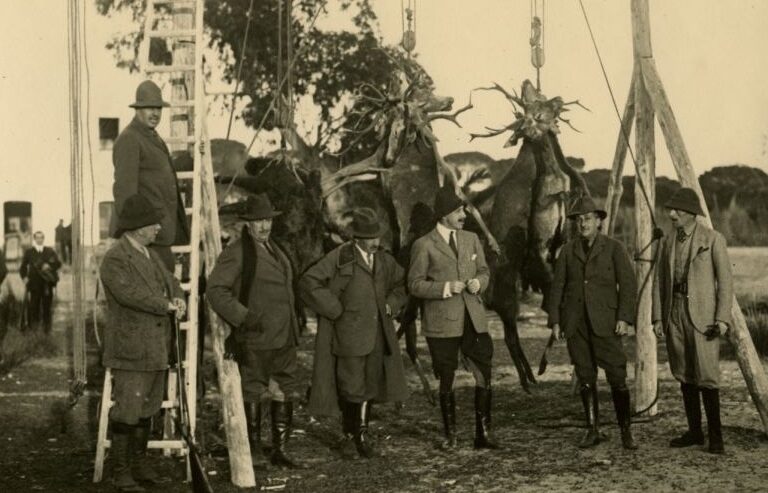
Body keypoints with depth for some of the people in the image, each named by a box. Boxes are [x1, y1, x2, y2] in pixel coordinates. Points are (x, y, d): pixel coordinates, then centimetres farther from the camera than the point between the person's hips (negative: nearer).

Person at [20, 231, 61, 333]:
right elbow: (23, 266, 8)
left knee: (47, 305, 4)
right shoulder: (29, 251, 7)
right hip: (34, 283, -1)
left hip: (47, 283, 1)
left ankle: (47, 327, 13)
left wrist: (49, 266, -14)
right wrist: (24, 276, -6)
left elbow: (58, 263, 4)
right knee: (34, 304, -1)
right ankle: (34, 324, 14)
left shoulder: (50, 251, 9)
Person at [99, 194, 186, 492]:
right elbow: (130, 294, -25)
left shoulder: (151, 254, 15)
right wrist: (166, 305, -17)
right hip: (130, 350, -8)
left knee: (147, 408, 14)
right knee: (126, 411, -3)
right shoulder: (114, 260, -13)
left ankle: (139, 461, 25)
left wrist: (178, 300, -5)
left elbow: (171, 282, 18)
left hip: (155, 349, 8)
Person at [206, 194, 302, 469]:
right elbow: (215, 289, -18)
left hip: (284, 336, 8)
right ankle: (253, 451, 15)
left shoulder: (275, 250, 16)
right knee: (253, 395, 3)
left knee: (285, 393, 10)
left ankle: (279, 450, 20)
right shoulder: (237, 253, -10)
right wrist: (243, 317, -21)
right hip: (254, 338, -8)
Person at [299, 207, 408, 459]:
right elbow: (308, 283, -14)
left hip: (377, 335, 6)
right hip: (349, 336, -5)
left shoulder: (384, 260, 10)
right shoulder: (339, 258, -9)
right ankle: (350, 436, 13)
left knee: (371, 385, 9)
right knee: (351, 388, -3)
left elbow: (401, 283, 27)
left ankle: (362, 435, 22)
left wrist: (391, 304, 9)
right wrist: (336, 310, -12)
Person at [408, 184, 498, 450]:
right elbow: (415, 284, -4)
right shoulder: (424, 245, -5)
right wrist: (446, 288, -17)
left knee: (484, 378, -1)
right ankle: (450, 435, 21)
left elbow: (484, 271, 19)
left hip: (474, 319, 4)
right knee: (446, 381, 7)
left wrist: (478, 282, -5)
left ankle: (483, 433, 9)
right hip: (442, 324, -4)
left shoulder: (471, 239, 11)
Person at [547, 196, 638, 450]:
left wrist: (624, 317, -10)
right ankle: (592, 430, 14)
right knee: (586, 379, 6)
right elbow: (557, 286, 12)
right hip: (575, 324, 3)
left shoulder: (614, 248, 5)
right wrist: (555, 320, 5)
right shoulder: (568, 251, 13)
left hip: (605, 323, -3)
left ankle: (626, 431, 4)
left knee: (617, 378, -6)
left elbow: (628, 284, -1)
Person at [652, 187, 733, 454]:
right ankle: (694, 432, 16)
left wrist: (723, 318, -14)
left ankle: (715, 436, 0)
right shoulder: (668, 242, 11)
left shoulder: (713, 239, -5)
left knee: (706, 375, -9)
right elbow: (660, 281, 13)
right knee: (684, 375, 8)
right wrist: (658, 318, 6)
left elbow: (725, 279, -7)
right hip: (674, 313, 6)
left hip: (703, 314, -6)